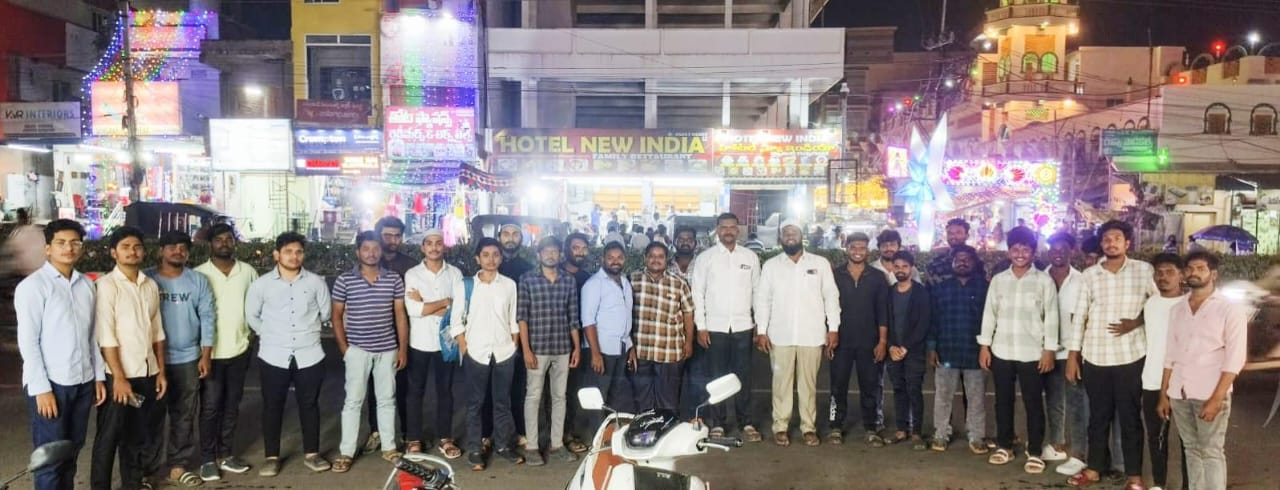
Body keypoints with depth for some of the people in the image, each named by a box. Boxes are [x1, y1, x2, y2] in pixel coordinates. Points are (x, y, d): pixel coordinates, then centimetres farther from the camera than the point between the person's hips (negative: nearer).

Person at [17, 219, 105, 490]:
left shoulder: (86, 284, 8)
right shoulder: (32, 286, -9)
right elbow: (27, 341, -11)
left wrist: (99, 376, 9)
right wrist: (41, 388, -14)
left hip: (82, 382, 5)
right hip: (50, 384, -5)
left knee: (72, 452, 14)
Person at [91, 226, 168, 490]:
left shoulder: (151, 285, 9)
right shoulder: (106, 285, -9)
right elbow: (105, 336, -14)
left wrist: (161, 371, 9)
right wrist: (119, 377, -16)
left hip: (147, 373, 5)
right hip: (118, 375, -5)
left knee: (138, 433, 15)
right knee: (109, 437, 4)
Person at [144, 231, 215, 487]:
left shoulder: (198, 281, 2)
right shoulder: (146, 279, -4)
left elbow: (207, 317, 2)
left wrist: (206, 355, -1)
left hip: (188, 359, 2)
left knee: (184, 416, 10)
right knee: (152, 416, 7)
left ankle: (179, 466, 21)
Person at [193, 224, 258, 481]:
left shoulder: (248, 272, 3)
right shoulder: (199, 274, -6)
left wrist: (250, 333, 5)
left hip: (239, 349, 3)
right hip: (211, 352, -3)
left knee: (231, 405, 12)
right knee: (210, 407, 3)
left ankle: (225, 454, 24)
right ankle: (208, 459, 14)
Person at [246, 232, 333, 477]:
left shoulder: (316, 282, -1)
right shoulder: (261, 284, -2)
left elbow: (326, 313, 10)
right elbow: (251, 315, 9)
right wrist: (270, 334, 10)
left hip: (309, 355, 0)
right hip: (273, 356, 0)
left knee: (309, 405, 10)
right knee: (272, 407, 8)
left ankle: (311, 453, 22)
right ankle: (271, 457, 21)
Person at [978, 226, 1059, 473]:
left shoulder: (1044, 281, -1)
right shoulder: (998, 280, 6)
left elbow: (1051, 317, -2)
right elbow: (989, 313, 7)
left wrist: (1049, 350, -7)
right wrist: (984, 345, 2)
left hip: (1032, 353, -2)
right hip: (1001, 351, 3)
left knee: (1033, 403, 4)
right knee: (1003, 401, 11)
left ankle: (1034, 452, 13)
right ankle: (1004, 447, 23)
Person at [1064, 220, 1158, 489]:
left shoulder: (1144, 270, 0)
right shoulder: (1090, 275, 2)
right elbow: (1079, 316, 2)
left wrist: (1137, 322, -10)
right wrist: (1072, 355, 1)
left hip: (1130, 356, -1)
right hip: (1095, 357, 2)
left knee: (1130, 418, 7)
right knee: (1098, 416, 13)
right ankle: (1094, 468, 24)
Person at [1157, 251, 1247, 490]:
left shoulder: (1230, 309, -4)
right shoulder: (1177, 309, 11)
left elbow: (1234, 359, -10)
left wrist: (1216, 399, -16)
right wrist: (1163, 394, 10)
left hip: (1210, 394, -5)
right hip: (1179, 393, 5)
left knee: (1211, 452, -2)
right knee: (1191, 449, 11)